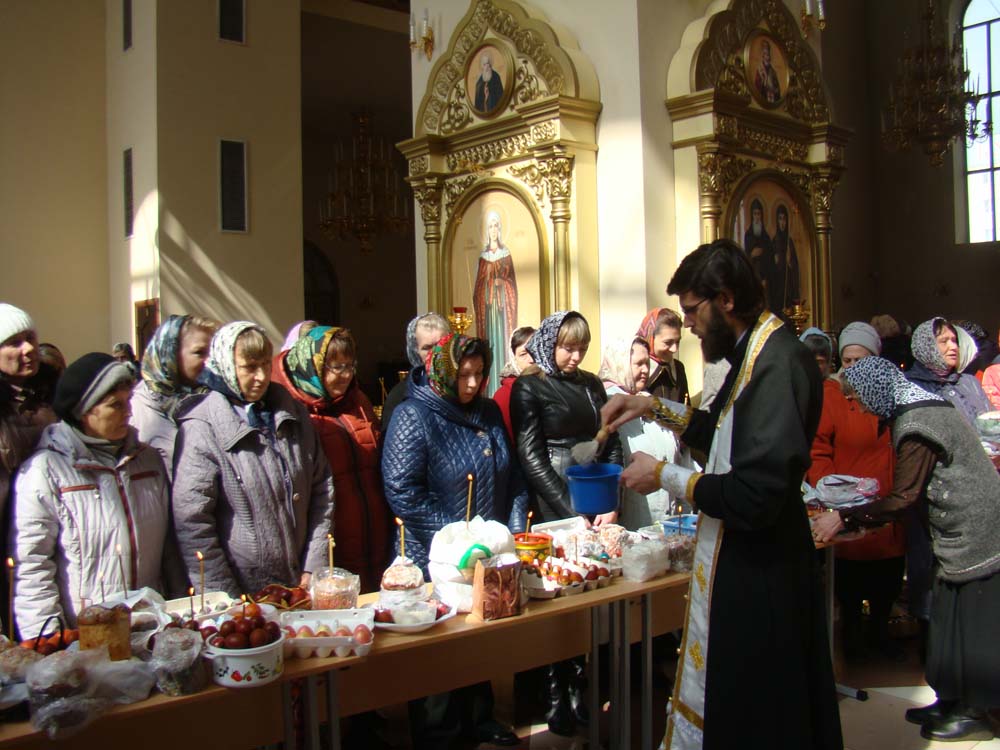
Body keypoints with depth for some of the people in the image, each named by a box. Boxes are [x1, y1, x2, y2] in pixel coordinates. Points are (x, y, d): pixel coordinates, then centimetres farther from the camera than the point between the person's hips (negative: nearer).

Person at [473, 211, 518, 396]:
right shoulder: (484, 255, 11)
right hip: (486, 302, 3)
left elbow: (511, 280, 2)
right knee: (489, 342, 2)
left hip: (503, 301, -3)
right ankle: (490, 390, 5)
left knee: (502, 339, -5)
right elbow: (479, 283, 11)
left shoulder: (505, 253, 3)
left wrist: (501, 282, -15)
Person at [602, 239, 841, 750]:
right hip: (738, 560, 10)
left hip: (755, 576, -10)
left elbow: (753, 497, -28)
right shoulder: (758, 352, 9)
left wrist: (665, 477, -15)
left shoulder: (776, 364, -23)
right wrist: (655, 408, 15)